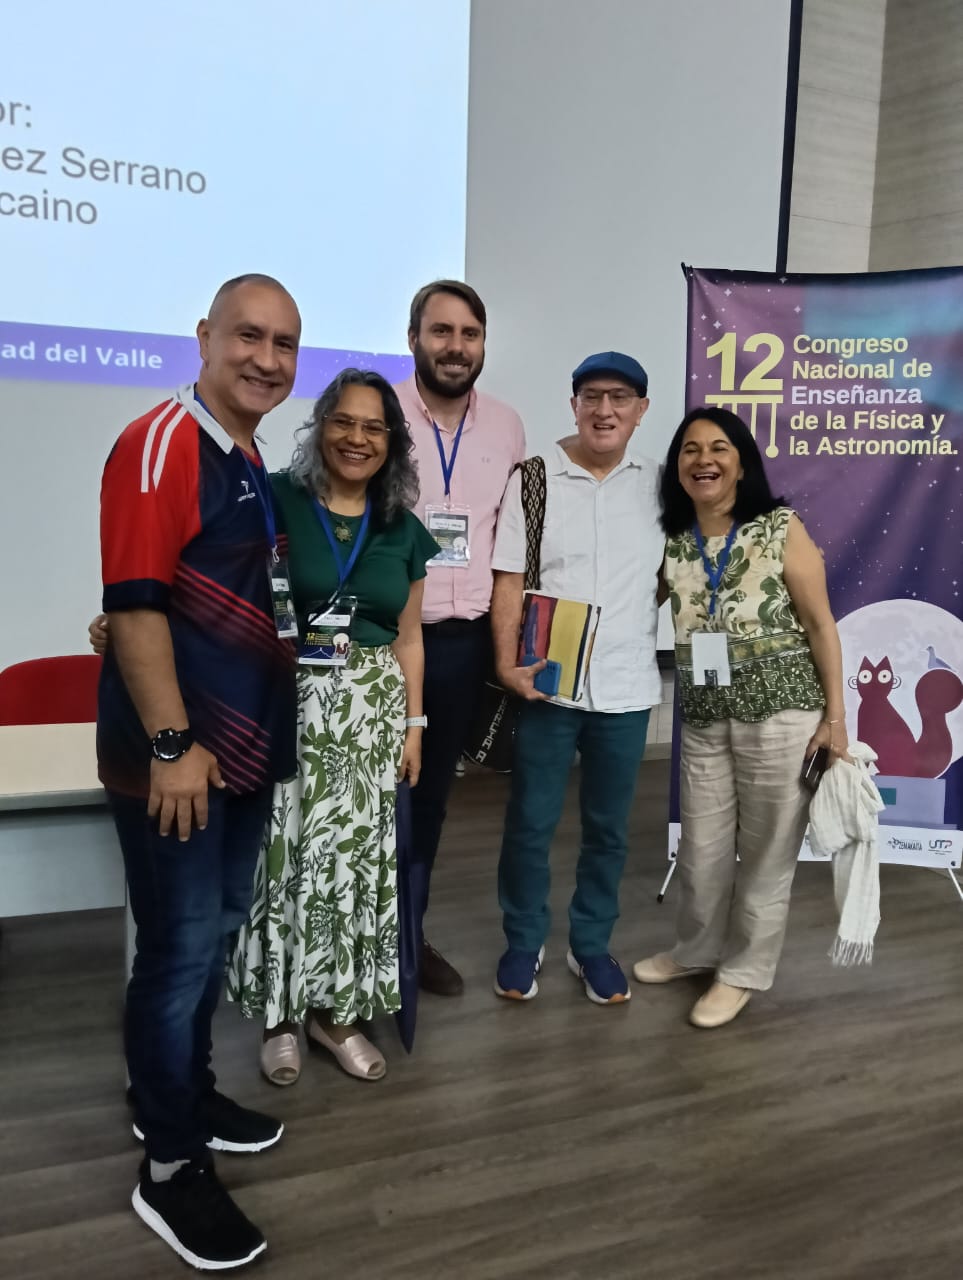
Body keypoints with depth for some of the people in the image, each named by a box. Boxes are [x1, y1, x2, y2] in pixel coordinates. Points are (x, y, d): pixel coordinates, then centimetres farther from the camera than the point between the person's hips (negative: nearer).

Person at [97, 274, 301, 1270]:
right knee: (181, 947, 2)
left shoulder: (252, 462, 13)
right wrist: (172, 745, -22)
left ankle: (182, 1096, 39)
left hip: (247, 745, 9)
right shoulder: (160, 444, -14)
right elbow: (133, 605, -21)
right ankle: (171, 1169, 19)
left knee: (216, 934, 19)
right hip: (175, 754, -9)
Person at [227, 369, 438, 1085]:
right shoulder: (276, 502, -2)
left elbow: (409, 637, 13)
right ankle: (283, 1012, 20)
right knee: (291, 851, 0)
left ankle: (336, 1010, 24)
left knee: (356, 853, 7)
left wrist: (414, 724, 9)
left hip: (372, 710, 3)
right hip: (288, 701, -3)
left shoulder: (404, 531, 9)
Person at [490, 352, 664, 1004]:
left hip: (627, 687, 3)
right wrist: (507, 664, -14)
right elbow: (509, 582, -6)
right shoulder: (533, 480, -3)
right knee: (530, 823, 8)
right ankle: (524, 942, 28)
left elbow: (671, 573, 16)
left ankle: (591, 945, 32)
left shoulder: (659, 485, 5)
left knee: (608, 828, 14)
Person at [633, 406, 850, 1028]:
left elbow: (820, 625, -6)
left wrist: (835, 715, -8)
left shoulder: (782, 528, -7)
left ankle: (744, 971, 29)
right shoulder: (670, 543, 4)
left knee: (766, 850, 9)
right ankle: (698, 951, 40)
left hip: (782, 714, -4)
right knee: (701, 848, 15)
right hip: (704, 721, 4)